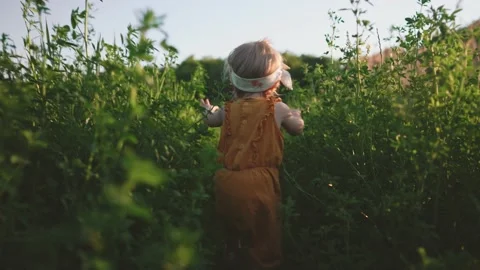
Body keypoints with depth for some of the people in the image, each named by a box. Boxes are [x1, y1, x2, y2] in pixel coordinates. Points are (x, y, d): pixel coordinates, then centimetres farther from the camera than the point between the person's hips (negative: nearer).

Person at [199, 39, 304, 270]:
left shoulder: (229, 109, 6)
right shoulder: (277, 109, -5)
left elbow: (210, 120, 28)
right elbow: (298, 129, 13)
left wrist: (209, 108, 51)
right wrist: (296, 115, 34)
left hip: (227, 182, 5)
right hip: (258, 184, -4)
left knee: (233, 231, 25)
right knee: (264, 238, 11)